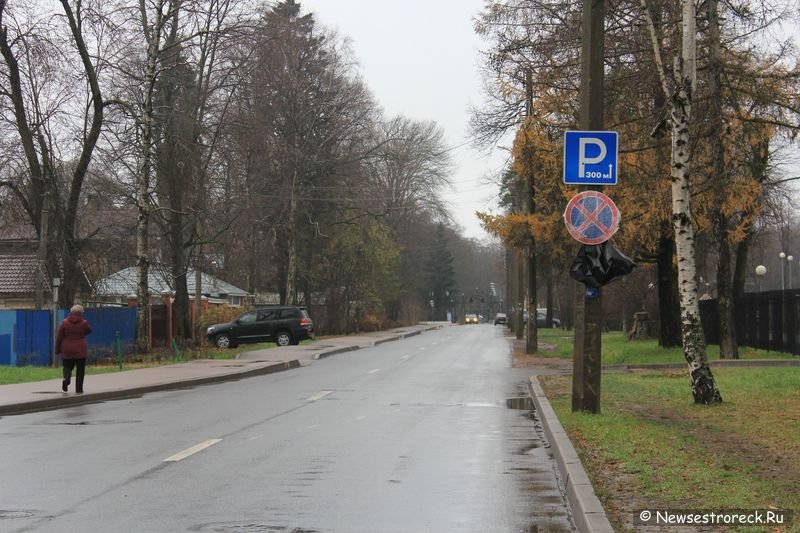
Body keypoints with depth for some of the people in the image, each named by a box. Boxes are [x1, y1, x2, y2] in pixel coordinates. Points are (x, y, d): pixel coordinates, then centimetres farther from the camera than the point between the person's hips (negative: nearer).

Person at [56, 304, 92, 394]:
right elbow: (89, 330, 16)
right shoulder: (83, 323, -5)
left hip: (67, 350, 1)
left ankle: (66, 379, -18)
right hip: (80, 350, -1)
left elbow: (59, 337, 0)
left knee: (68, 367, 14)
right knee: (80, 369, 9)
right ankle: (79, 389, 8)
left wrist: (57, 349, 7)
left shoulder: (64, 322, -3)